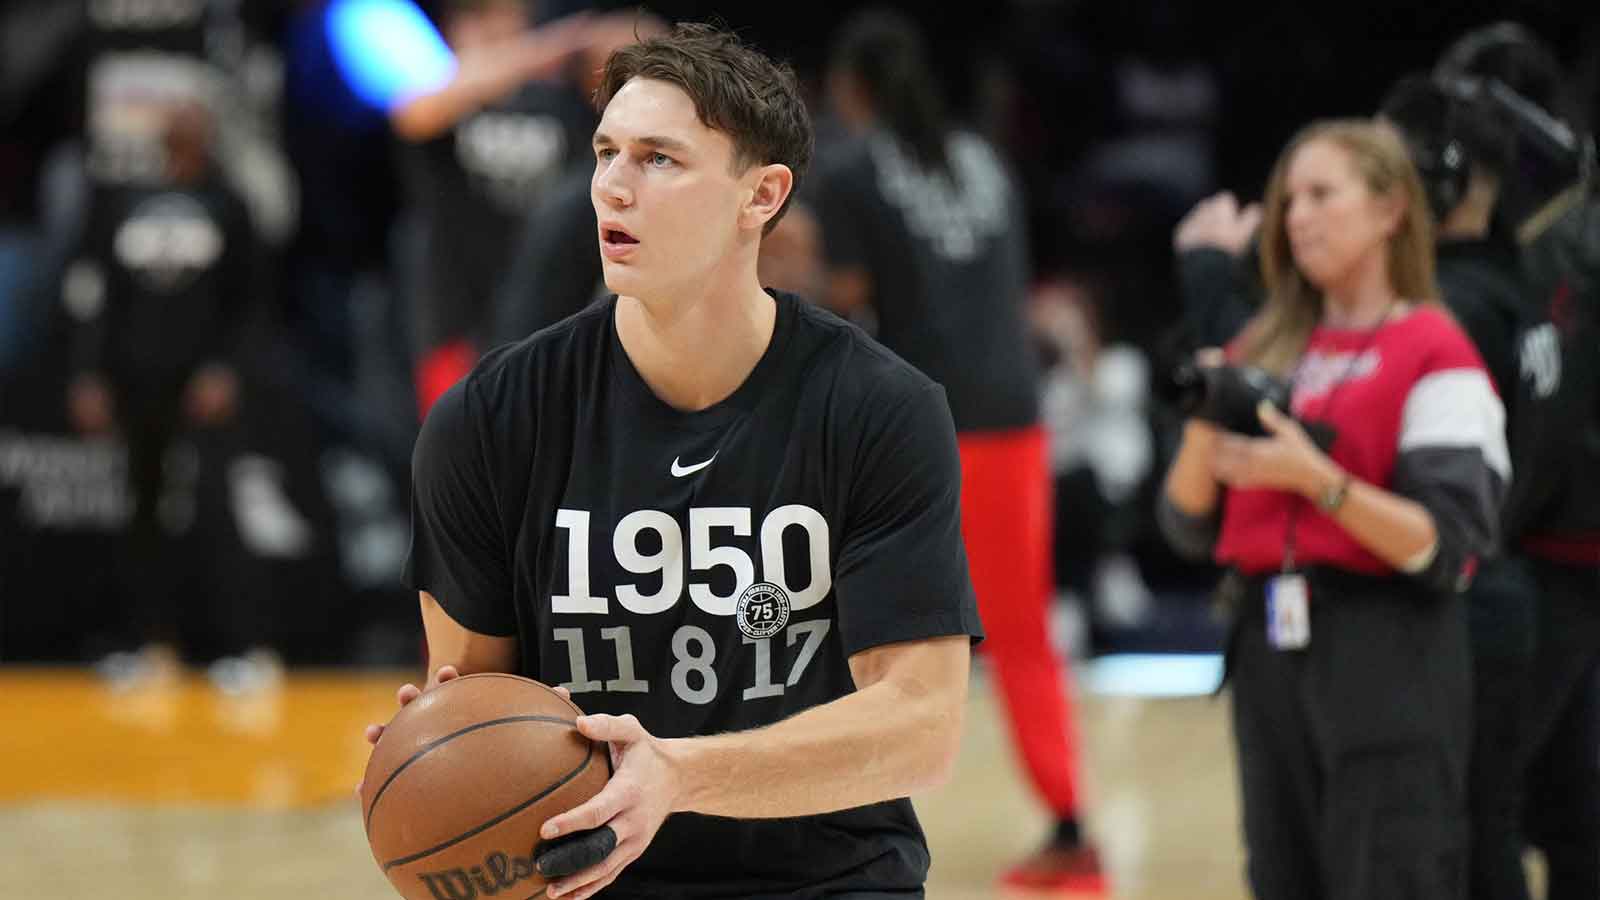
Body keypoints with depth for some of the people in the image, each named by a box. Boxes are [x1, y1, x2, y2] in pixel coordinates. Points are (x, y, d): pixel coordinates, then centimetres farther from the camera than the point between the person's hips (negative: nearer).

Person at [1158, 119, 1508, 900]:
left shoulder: (1433, 353, -5)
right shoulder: (1265, 351, 14)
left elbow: (1445, 546, -13)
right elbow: (1188, 528, 11)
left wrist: (1316, 479, -23)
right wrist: (1204, 433, -7)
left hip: (1389, 663, -6)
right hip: (1271, 652, 7)